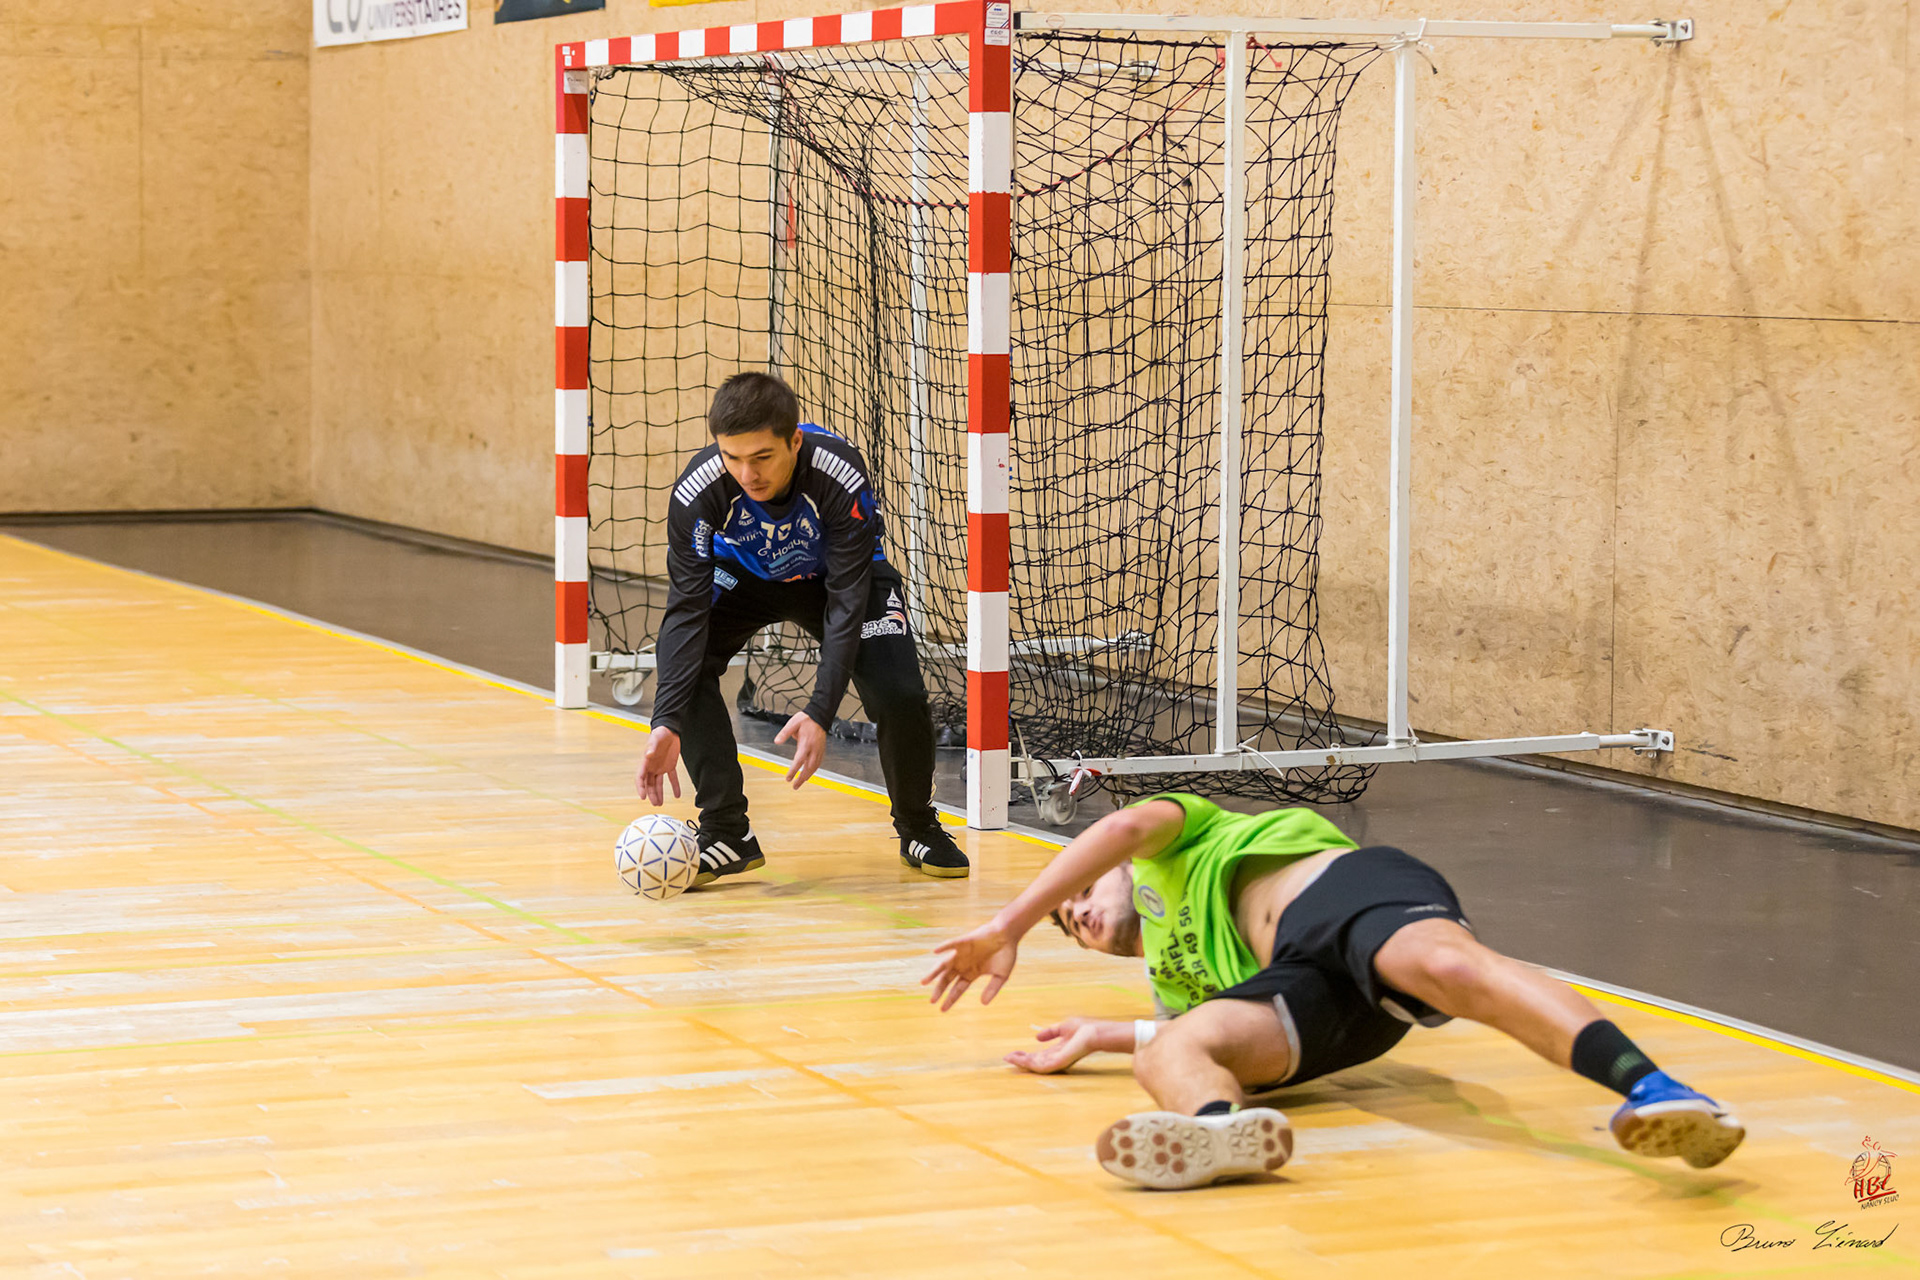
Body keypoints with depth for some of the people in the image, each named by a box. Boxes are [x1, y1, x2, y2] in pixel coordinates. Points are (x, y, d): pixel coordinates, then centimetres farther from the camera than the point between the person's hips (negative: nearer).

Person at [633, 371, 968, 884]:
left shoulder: (841, 476, -37)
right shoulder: (698, 490, -33)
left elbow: (846, 601, -34)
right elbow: (687, 606, -30)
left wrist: (820, 712, -43)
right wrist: (668, 723, -40)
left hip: (838, 574, -1)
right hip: (742, 576, 2)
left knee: (900, 693, -22)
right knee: (680, 660, -26)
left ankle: (918, 829, 7)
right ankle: (726, 832, -13)